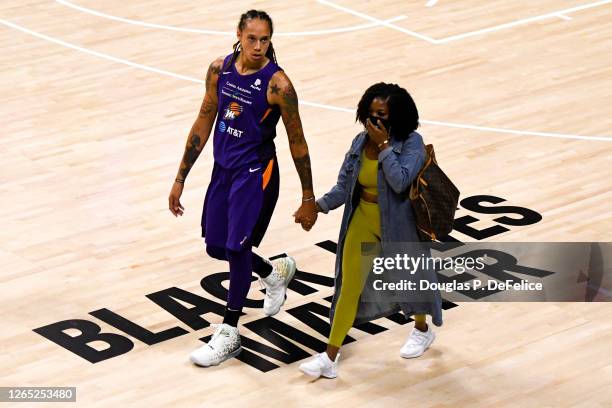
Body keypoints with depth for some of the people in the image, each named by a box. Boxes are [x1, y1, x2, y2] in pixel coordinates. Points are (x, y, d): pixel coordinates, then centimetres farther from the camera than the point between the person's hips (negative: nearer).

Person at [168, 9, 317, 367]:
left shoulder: (277, 84, -18)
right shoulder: (220, 69, -3)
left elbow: (297, 142, -10)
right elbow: (204, 123, 7)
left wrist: (309, 199, -5)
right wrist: (181, 178, 9)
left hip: (256, 173, -6)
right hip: (223, 168, 6)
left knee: (237, 247, -7)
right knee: (216, 247, 13)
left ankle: (229, 335, 10)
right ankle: (276, 273, 42)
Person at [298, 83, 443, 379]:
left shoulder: (411, 143, -17)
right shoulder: (360, 142, -2)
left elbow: (399, 182, -31)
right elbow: (344, 185, -2)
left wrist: (384, 145, -29)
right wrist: (320, 205, -18)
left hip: (397, 225, -3)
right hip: (363, 221, 3)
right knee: (349, 286, -3)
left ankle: (422, 330, 48)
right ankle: (330, 358, -3)